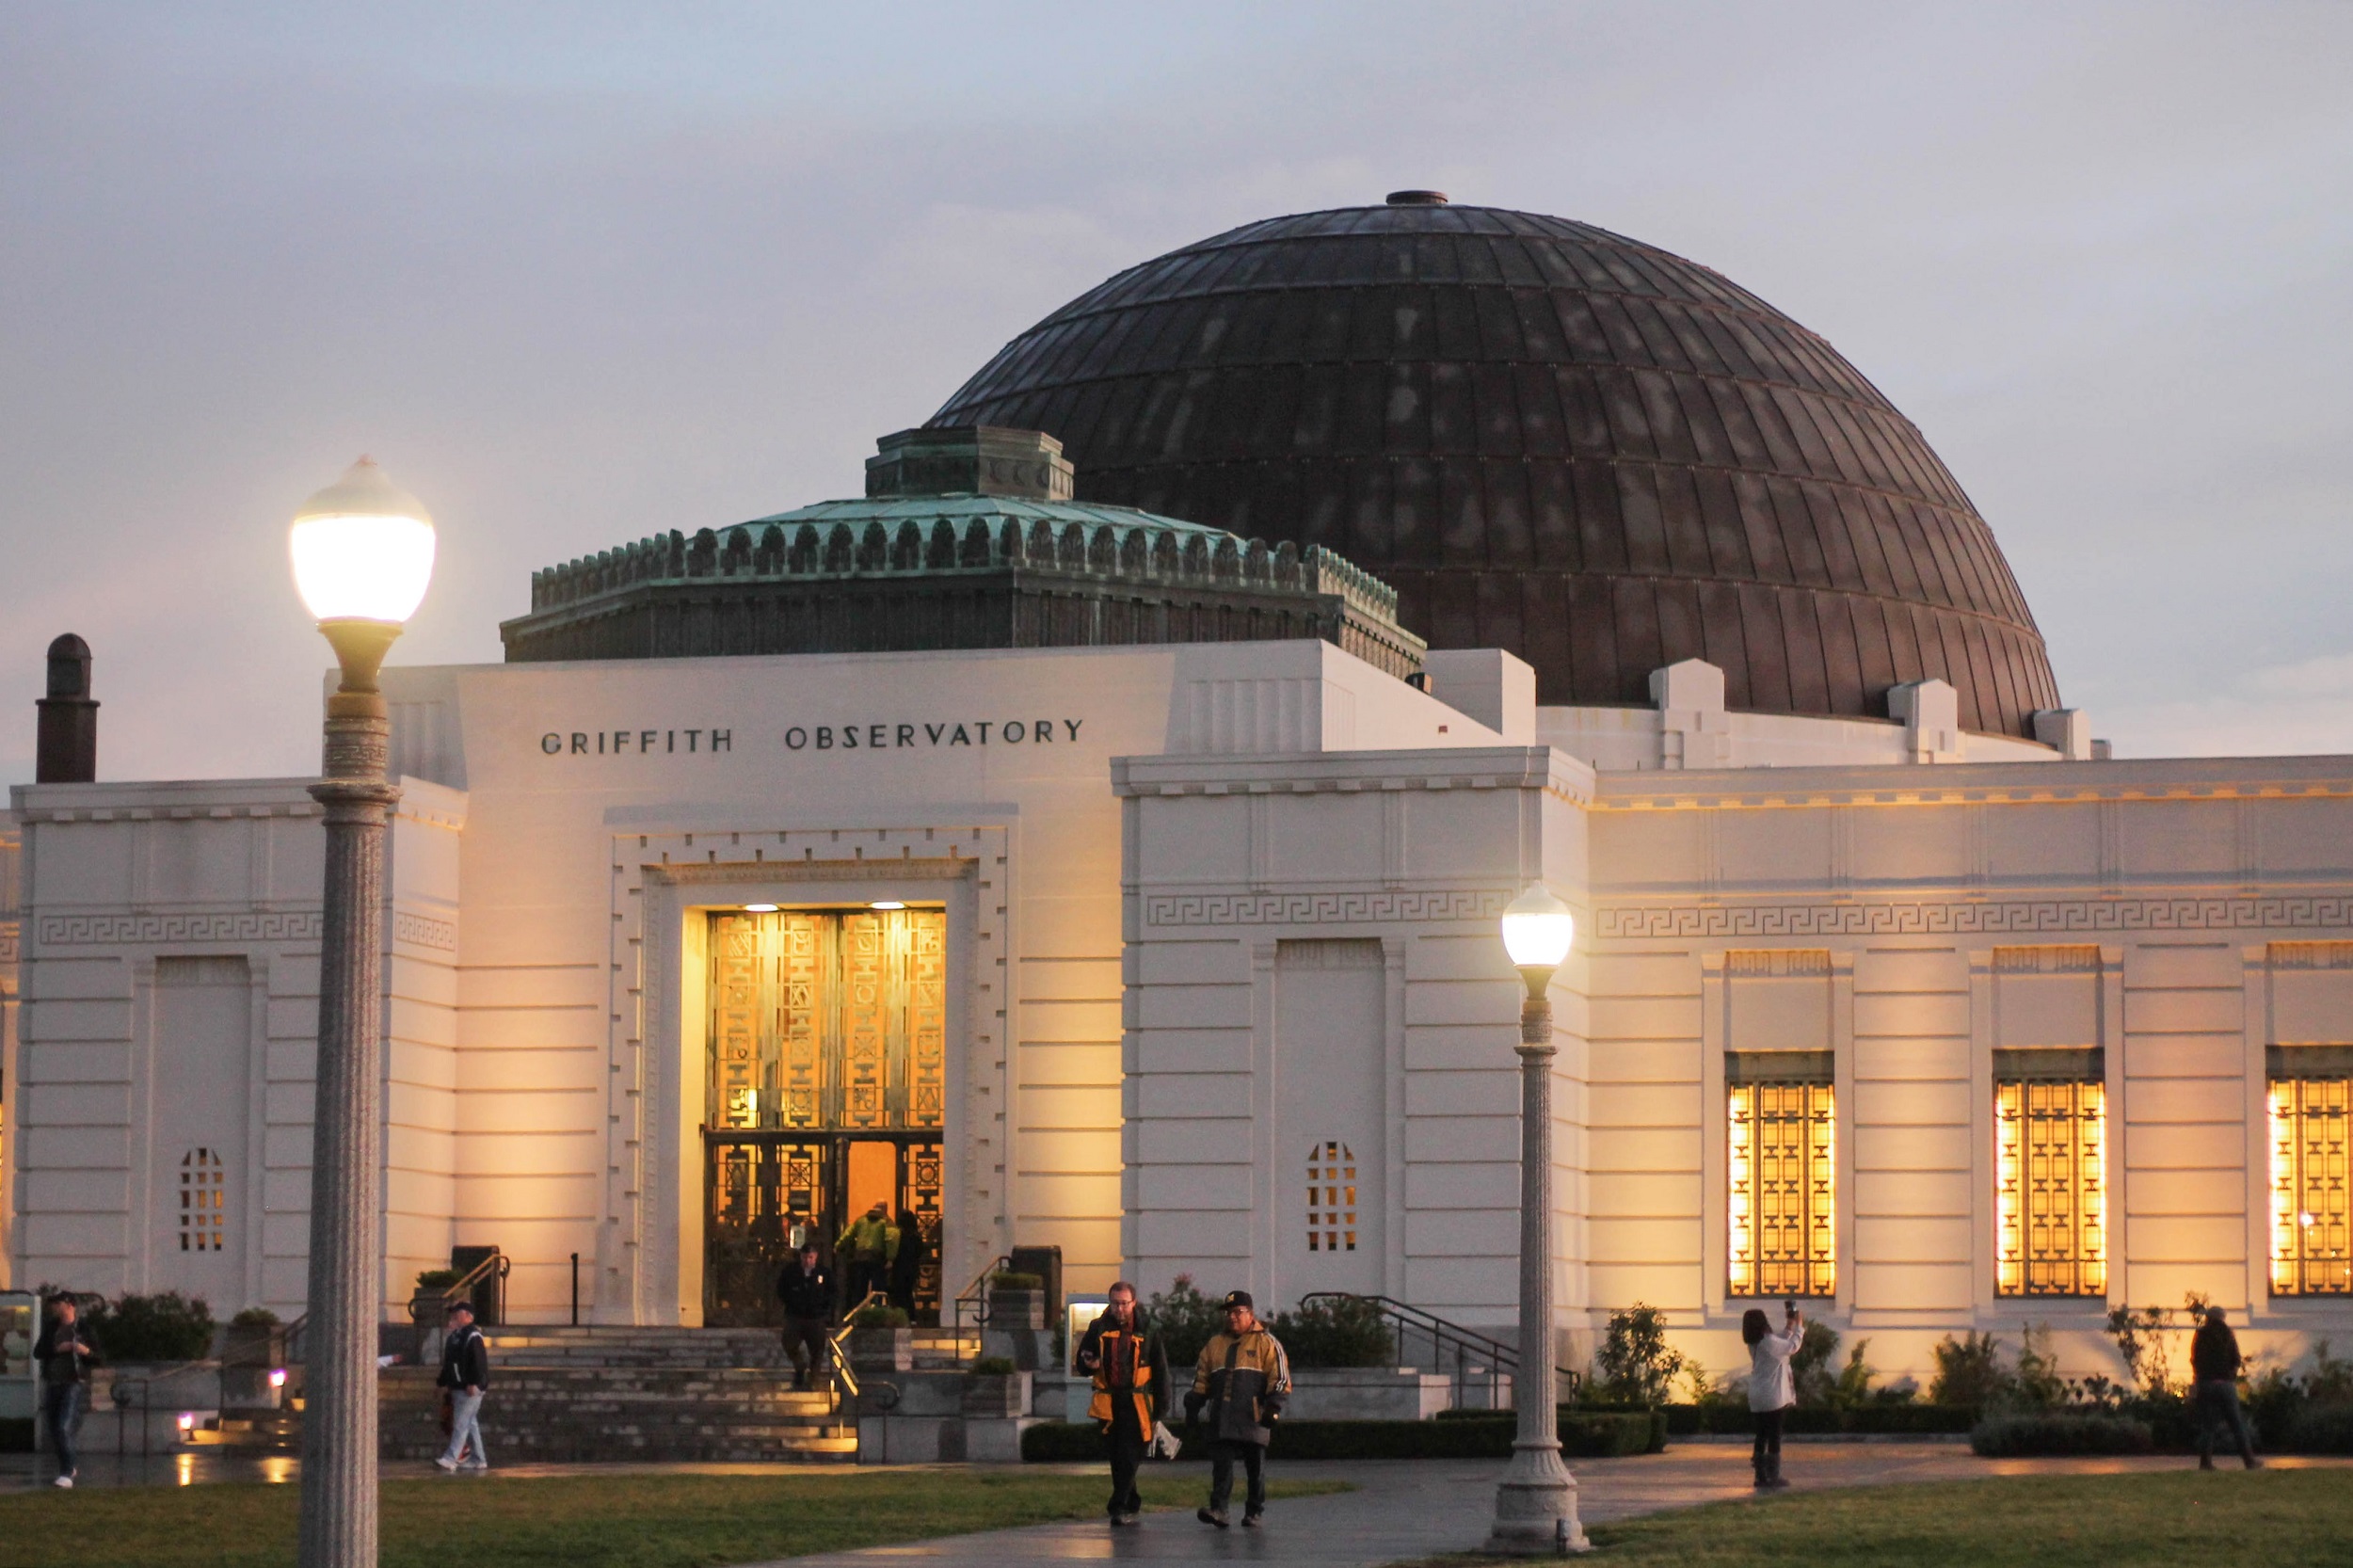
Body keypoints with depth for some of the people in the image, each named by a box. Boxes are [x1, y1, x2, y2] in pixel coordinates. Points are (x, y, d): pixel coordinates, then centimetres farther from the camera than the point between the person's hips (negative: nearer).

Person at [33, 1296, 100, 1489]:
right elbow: (37, 1352, 6)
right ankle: (72, 1464, 30)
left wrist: (87, 1351, -19)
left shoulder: (82, 1328, -1)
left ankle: (67, 1475, -17)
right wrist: (55, 1349, -10)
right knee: (54, 1433, 10)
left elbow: (97, 1358, 2)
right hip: (52, 1384, 6)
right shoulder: (51, 1328, 12)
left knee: (64, 1428, -17)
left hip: (73, 1384, -6)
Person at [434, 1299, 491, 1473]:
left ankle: (451, 1458, -16)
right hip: (457, 1387, 10)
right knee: (470, 1424, 13)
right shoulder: (453, 1336, 16)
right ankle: (478, 1459, 18)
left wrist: (474, 1383, -25)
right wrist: (441, 1381, 21)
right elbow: (447, 1363, 23)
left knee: (461, 1423, -11)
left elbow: (479, 1362, -19)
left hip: (470, 1389, -10)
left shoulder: (473, 1336, -12)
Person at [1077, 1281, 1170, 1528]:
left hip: (1137, 1405, -3)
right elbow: (1082, 1363, 17)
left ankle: (1120, 1508, -12)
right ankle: (1132, 1508, 15)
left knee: (1128, 1459, -11)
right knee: (1119, 1461, 6)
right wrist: (1089, 1364, -9)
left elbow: (1161, 1374, 5)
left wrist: (1160, 1412, 1)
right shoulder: (1098, 1329, 8)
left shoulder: (1147, 1332, 3)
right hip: (1108, 1403, 3)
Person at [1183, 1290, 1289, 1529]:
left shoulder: (1267, 1344, 4)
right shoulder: (1215, 1344, 18)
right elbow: (1201, 1377, 22)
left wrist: (1273, 1406, -13)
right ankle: (1218, 1509, -14)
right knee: (1221, 1465, -8)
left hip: (1253, 1417, -3)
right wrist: (1193, 1405, 14)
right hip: (1222, 1418, 3)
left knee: (1255, 1466, 5)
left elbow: (1280, 1377, -2)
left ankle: (1255, 1512, 13)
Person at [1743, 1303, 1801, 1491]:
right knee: (1775, 1437, -1)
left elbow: (1781, 1345, 20)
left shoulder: (1754, 1344, 8)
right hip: (1773, 1396, -8)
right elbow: (1792, 1347, -9)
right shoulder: (1768, 1341, -17)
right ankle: (1773, 1477, 0)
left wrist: (1789, 1328, 17)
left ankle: (1761, 1476, 12)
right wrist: (1799, 1328, 3)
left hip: (1757, 1398, 8)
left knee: (1762, 1436, 11)